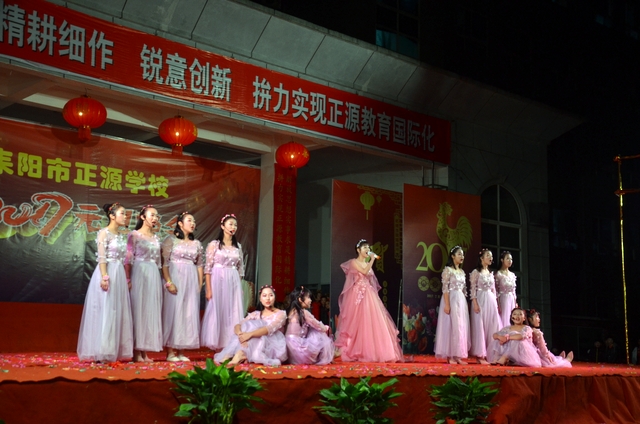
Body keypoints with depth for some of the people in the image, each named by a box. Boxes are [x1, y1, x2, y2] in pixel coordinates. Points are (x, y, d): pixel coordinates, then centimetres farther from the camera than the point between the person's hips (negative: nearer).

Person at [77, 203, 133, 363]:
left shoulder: (121, 236, 15)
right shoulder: (104, 233, -6)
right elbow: (101, 257, -14)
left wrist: (127, 279, 14)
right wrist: (104, 277, -23)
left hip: (120, 275, 8)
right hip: (107, 273, -8)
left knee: (118, 312, 7)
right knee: (105, 312, -6)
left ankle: (115, 351, 12)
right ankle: (102, 353, -3)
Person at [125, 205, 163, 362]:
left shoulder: (156, 238, 16)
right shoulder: (134, 235, -2)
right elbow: (128, 259, -7)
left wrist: (158, 279, 10)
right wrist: (128, 279, -15)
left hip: (154, 276, 6)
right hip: (139, 274, -6)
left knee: (151, 311, 4)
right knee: (138, 310, -6)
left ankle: (145, 351, 9)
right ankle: (136, 352, -2)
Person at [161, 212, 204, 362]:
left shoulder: (196, 243, 13)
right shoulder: (171, 239, -3)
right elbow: (164, 262, -8)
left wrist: (200, 284, 8)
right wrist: (168, 282, -16)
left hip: (191, 281, 5)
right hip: (175, 278, -5)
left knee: (189, 314, 3)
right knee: (173, 312, -4)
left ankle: (181, 351, 10)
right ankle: (170, 352, 1)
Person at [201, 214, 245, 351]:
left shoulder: (238, 246, 12)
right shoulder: (214, 244, -3)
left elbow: (240, 269, 14)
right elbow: (208, 268, -7)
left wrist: (240, 287, 8)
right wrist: (208, 289, -13)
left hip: (233, 283, 5)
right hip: (218, 281, -4)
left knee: (233, 314, 3)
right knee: (216, 312, -4)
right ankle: (217, 346, 2)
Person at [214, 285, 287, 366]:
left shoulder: (281, 314, 1)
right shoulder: (255, 314, 16)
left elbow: (270, 329, -21)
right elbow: (238, 326, -2)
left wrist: (250, 334, -38)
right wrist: (240, 333, -28)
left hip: (274, 349, -4)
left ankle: (241, 354, -44)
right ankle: (229, 355, -39)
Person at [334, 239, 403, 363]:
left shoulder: (368, 264, 17)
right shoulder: (353, 262, -3)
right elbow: (365, 272, -18)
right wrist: (372, 260, -14)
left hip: (369, 295, 7)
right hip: (358, 295, -7)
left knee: (372, 322, 1)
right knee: (358, 323, -7)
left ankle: (370, 352, 5)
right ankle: (356, 352, -1)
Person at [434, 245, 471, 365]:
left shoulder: (462, 272, 16)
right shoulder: (448, 270, -7)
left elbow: (464, 289, 17)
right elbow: (445, 288, -13)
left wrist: (464, 303, 12)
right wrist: (447, 304, -20)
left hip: (462, 301, 8)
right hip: (451, 300, -8)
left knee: (461, 327, 5)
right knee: (452, 326, -7)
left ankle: (457, 356, 9)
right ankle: (450, 356, -2)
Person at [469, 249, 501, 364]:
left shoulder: (491, 273, 16)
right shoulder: (476, 272, -3)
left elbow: (493, 290, 17)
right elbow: (473, 289, -9)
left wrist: (495, 303, 11)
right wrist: (475, 303, -17)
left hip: (491, 301, 7)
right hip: (480, 300, -7)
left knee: (492, 327, 3)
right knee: (480, 326, -5)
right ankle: (480, 355, -2)